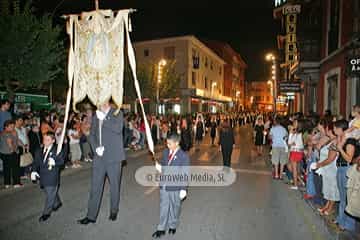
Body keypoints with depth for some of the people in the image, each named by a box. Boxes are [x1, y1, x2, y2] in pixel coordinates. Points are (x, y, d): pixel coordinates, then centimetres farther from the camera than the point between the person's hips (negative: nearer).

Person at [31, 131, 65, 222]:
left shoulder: (57, 150, -9)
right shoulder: (39, 151, 9)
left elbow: (61, 161, -17)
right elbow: (36, 162, 9)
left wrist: (54, 163, -36)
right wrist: (34, 171, -6)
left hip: (52, 177, -6)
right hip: (43, 176, 6)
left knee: (50, 195, 1)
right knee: (51, 193, 21)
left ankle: (46, 213, 13)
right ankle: (57, 203, 45)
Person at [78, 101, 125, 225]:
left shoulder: (117, 113, -3)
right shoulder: (96, 116, 13)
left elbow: (118, 129, -21)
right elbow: (92, 135, 13)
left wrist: (103, 119, -20)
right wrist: (96, 148, -4)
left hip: (113, 156, -4)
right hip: (99, 157, 4)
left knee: (114, 185, 9)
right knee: (95, 186, 6)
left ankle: (114, 210, 27)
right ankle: (91, 216, 15)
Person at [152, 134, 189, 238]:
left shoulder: (183, 156, -15)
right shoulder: (165, 152, 0)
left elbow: (185, 174, -13)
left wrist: (183, 189, -14)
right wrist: (160, 168, -10)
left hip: (175, 187, -4)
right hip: (164, 185, 4)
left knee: (174, 207, 16)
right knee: (163, 207, 15)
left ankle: (172, 226, 38)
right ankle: (161, 228, 30)